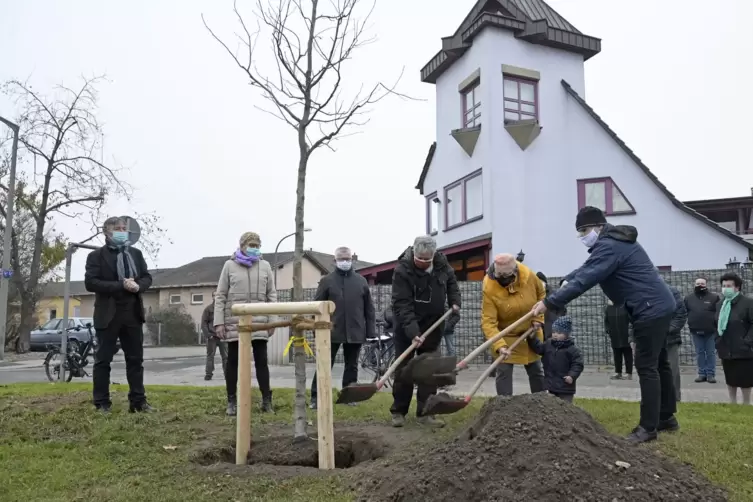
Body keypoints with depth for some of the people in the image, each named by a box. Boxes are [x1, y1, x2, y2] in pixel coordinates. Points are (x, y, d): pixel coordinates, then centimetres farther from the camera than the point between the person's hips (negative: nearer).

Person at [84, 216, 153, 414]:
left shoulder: (136, 253, 12)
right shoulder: (96, 255, -2)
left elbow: (147, 277, 12)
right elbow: (90, 283, -13)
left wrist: (138, 286, -11)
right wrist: (121, 285, -20)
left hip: (133, 313, 4)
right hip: (108, 315, -4)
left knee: (136, 359, 7)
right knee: (103, 360, 3)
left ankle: (138, 401, 14)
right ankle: (102, 403, 11)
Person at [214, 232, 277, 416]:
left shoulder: (265, 266, 6)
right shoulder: (230, 265, 3)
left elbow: (271, 295, 8)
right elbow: (220, 295, 2)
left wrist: (272, 320, 1)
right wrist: (219, 322, -4)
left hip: (259, 322, 1)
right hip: (234, 322, -1)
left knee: (261, 360, 4)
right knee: (233, 361, 7)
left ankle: (266, 400, 11)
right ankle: (232, 401, 16)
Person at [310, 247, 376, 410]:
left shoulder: (361, 281, 8)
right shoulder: (327, 281, 2)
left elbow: (369, 308, 9)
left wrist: (371, 331, 4)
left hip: (355, 332, 2)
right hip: (332, 332, -2)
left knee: (352, 366, 12)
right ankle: (316, 398, 8)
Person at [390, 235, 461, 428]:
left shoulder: (441, 262, -6)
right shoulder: (402, 270, -23)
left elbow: (451, 280, 16)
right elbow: (402, 305, -28)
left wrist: (454, 300, 1)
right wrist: (412, 330, -37)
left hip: (433, 324, 5)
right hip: (407, 326, -4)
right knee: (404, 368, 2)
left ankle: (425, 413, 11)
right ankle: (398, 411, 14)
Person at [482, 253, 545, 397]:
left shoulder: (528, 275, -20)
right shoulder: (488, 288, -29)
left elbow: (541, 294, 2)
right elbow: (488, 322, -31)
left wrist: (538, 318, -7)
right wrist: (499, 345, -43)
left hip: (531, 334, 3)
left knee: (536, 370, 15)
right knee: (503, 372, -4)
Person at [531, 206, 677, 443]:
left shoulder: (609, 247, -21)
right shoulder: (612, 241, 14)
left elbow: (585, 280, -28)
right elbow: (586, 268, 19)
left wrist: (549, 303, -27)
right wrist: (566, 280, 1)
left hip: (651, 309, -11)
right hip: (658, 306, 11)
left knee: (646, 367, -7)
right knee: (658, 363, 18)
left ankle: (648, 427, -2)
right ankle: (666, 417, 29)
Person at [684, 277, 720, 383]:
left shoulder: (714, 297, 0)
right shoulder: (688, 298, 6)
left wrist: (717, 326, -11)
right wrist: (689, 324, -1)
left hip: (711, 331, -2)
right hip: (696, 331, 2)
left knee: (711, 353, 4)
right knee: (699, 353, 8)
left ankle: (711, 374, 10)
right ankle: (702, 373, 15)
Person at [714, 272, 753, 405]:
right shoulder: (720, 305, 11)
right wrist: (718, 341, 8)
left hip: (742, 349, -6)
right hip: (726, 349, 6)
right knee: (730, 379, 15)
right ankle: (732, 403, 26)